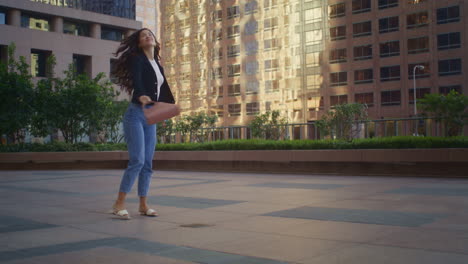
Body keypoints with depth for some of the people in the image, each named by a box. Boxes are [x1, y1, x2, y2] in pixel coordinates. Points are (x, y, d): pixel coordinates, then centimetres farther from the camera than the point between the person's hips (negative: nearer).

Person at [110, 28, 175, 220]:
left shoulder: (157, 65, 17)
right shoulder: (137, 59, -4)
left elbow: (163, 89, 27)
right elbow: (136, 80, -24)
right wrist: (141, 96, -45)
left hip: (150, 117, 7)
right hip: (136, 114, -7)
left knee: (147, 163, 7)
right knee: (137, 160, -15)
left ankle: (143, 205, 14)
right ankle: (119, 204, -9)